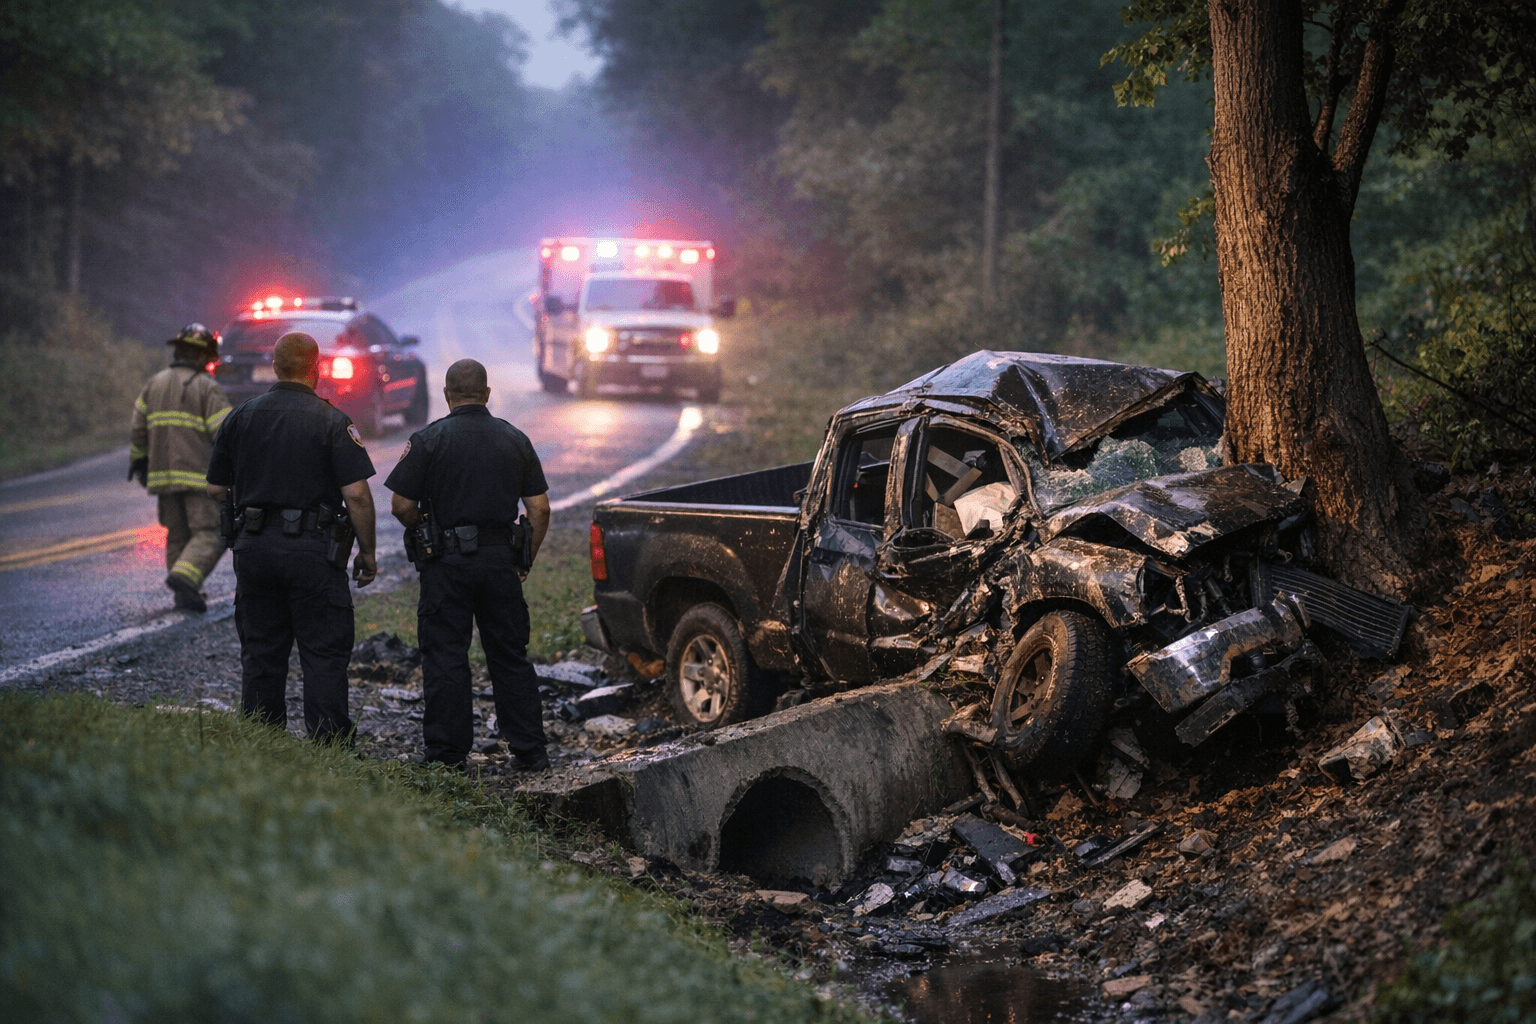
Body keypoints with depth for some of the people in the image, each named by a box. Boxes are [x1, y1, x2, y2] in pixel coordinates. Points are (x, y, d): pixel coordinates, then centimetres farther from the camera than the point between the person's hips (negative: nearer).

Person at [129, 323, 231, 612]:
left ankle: (185, 595, 12)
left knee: (178, 536, 14)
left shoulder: (155, 384, 11)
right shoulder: (208, 387, -6)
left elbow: (137, 428, 13)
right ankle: (185, 577, -26)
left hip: (164, 474, 6)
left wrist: (138, 460, 24)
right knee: (209, 534, -5)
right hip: (200, 474, -6)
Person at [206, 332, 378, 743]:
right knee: (324, 655, 1)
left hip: (253, 548, 4)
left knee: (260, 654, 10)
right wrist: (368, 552, -2)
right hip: (313, 550, -4)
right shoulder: (332, 421, -7)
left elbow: (215, 489, 10)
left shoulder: (240, 417, 6)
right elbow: (357, 494, -12)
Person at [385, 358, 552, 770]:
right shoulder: (515, 439, 6)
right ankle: (531, 752, 13)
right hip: (501, 559, 3)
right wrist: (526, 562, 13)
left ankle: (448, 756, 4)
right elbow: (540, 509, 4)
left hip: (447, 562, -3)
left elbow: (402, 507, -7)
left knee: (445, 658, 2)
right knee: (510, 656, 11)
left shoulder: (428, 439, -4)